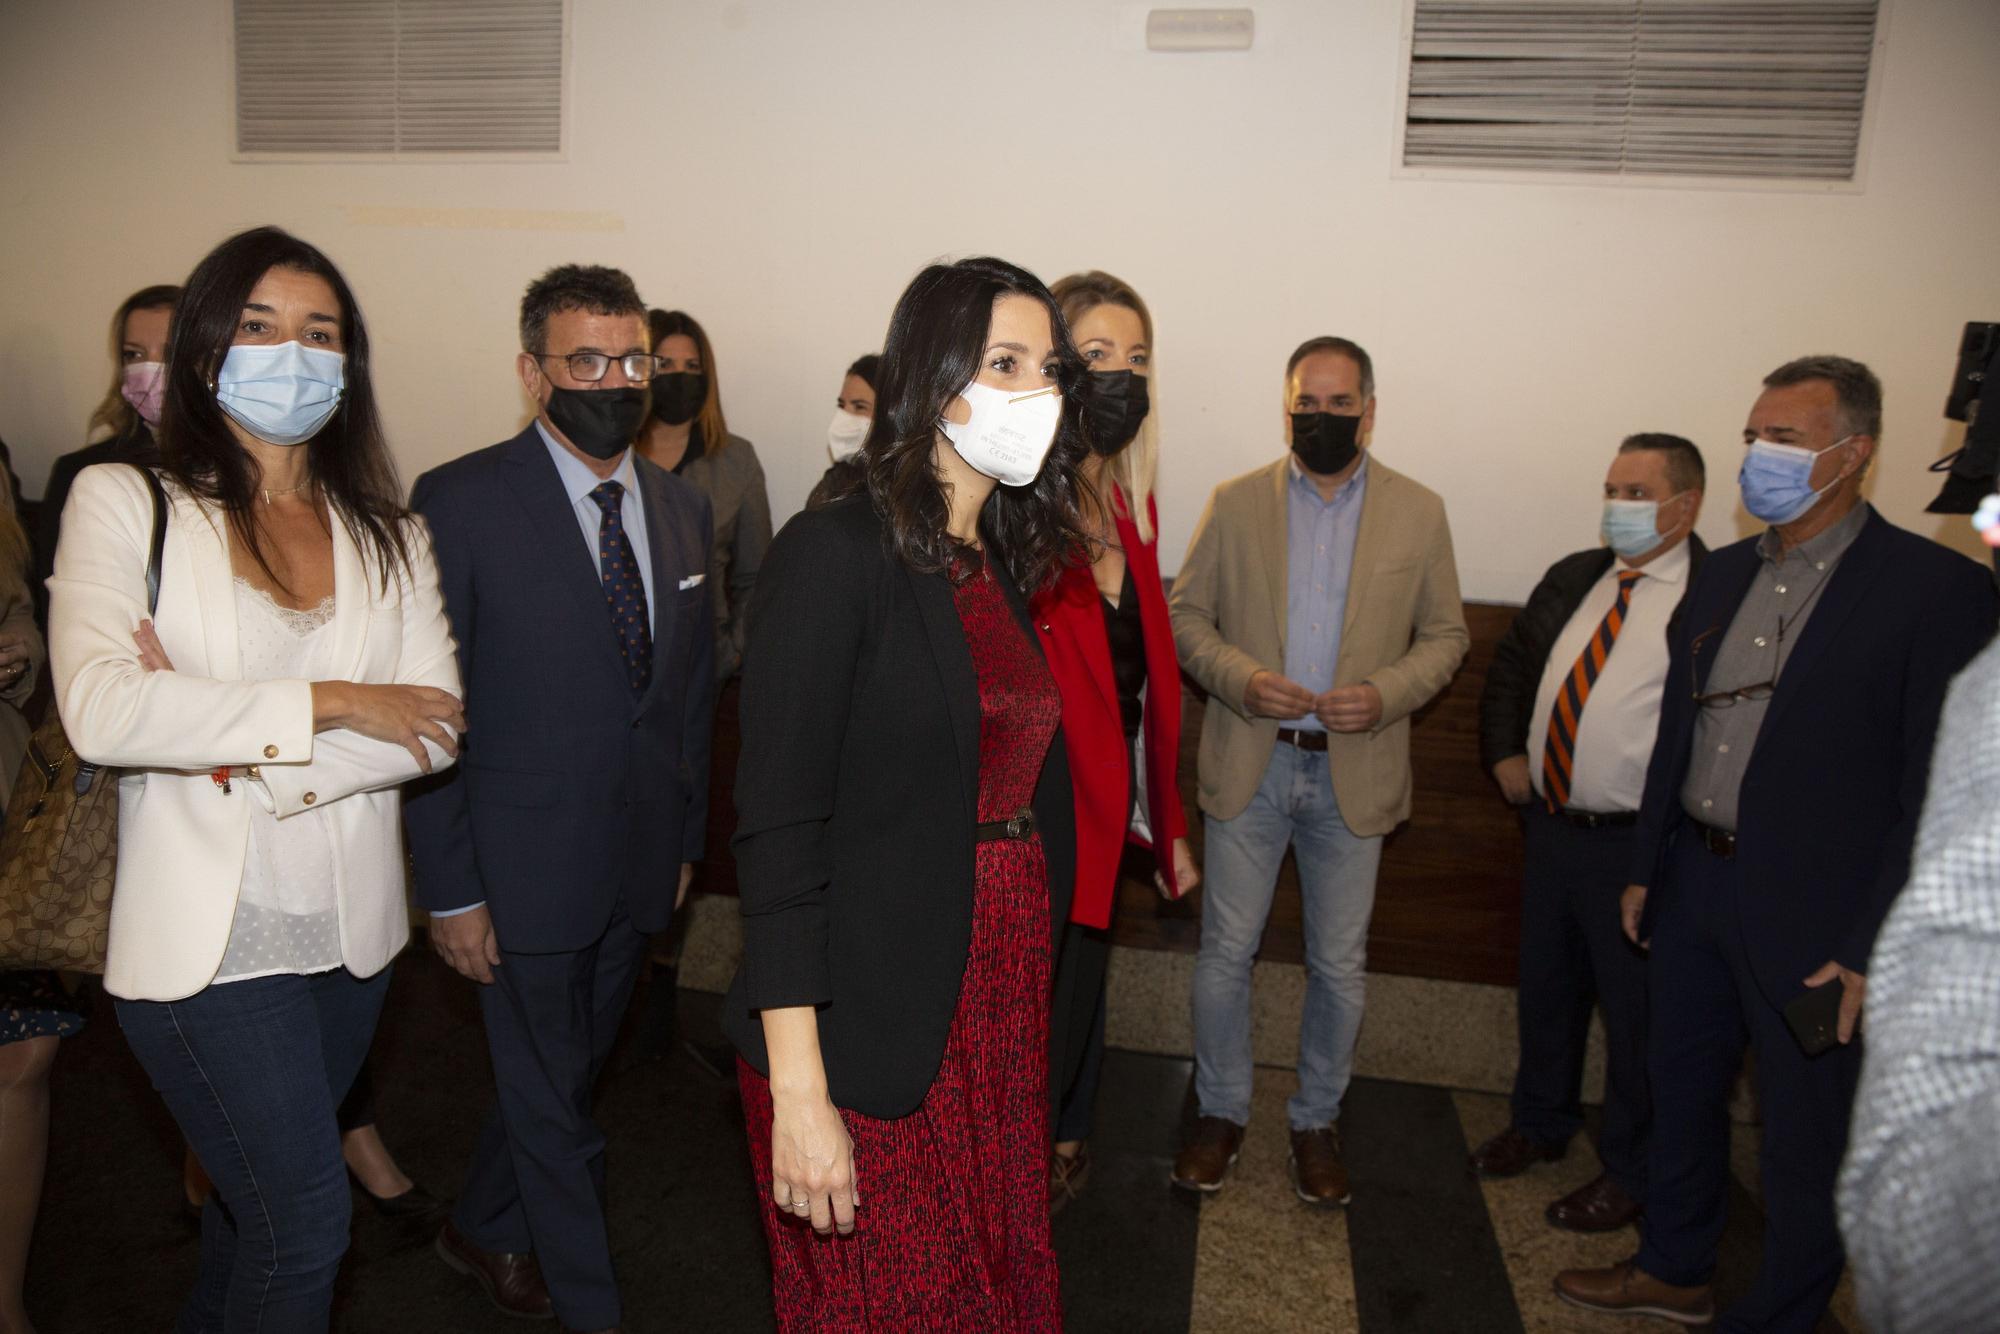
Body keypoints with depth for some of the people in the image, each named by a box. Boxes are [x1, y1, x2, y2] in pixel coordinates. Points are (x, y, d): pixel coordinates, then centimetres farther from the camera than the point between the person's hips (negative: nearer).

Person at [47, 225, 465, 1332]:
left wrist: (251, 760, -16)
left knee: (255, 1192, 21)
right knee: (306, 1217, -3)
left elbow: (435, 726, -4)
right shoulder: (123, 501, -4)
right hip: (207, 939, -4)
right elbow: (100, 711, -19)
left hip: (351, 933, 4)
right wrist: (326, 706, -17)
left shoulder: (387, 533, 7)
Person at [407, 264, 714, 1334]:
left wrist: (686, 836, 11)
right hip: (525, 867, -5)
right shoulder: (461, 503, -13)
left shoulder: (683, 505, 4)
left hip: (640, 862, 6)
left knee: (571, 1068, 22)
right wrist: (449, 889, -12)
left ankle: (482, 1230, 48)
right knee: (551, 1103, 10)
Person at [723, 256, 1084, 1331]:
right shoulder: (836, 553, -15)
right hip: (872, 1035, -7)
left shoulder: (1006, 566, 8)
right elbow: (777, 829, -18)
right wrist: (797, 1092, -20)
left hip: (1002, 1011, 7)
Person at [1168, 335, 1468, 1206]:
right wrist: (1240, 678, -15)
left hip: (1355, 771, 0)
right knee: (1225, 950, 6)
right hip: (1250, 765, 0)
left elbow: (1445, 634, 6)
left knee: (1339, 964, 10)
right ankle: (1221, 1113, 26)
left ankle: (1317, 1121, 30)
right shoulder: (1235, 503, 2)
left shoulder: (1420, 513, 3)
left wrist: (1386, 695, -13)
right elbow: (1185, 613, 3)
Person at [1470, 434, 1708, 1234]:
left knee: (1635, 1010, 8)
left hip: (1637, 842, -7)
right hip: (1549, 824, 7)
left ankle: (1630, 1173, 28)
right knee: (1546, 987, 21)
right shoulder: (1574, 578, 7)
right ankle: (1541, 1125, 42)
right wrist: (1504, 754, 8)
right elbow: (1509, 663, 19)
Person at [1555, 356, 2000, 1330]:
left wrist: (1874, 948, -16)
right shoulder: (1725, 573, 7)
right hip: (1695, 879, 7)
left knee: (1807, 1139, 10)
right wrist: (1646, 869, 13)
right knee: (1681, 1091, 20)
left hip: (1813, 917, -6)